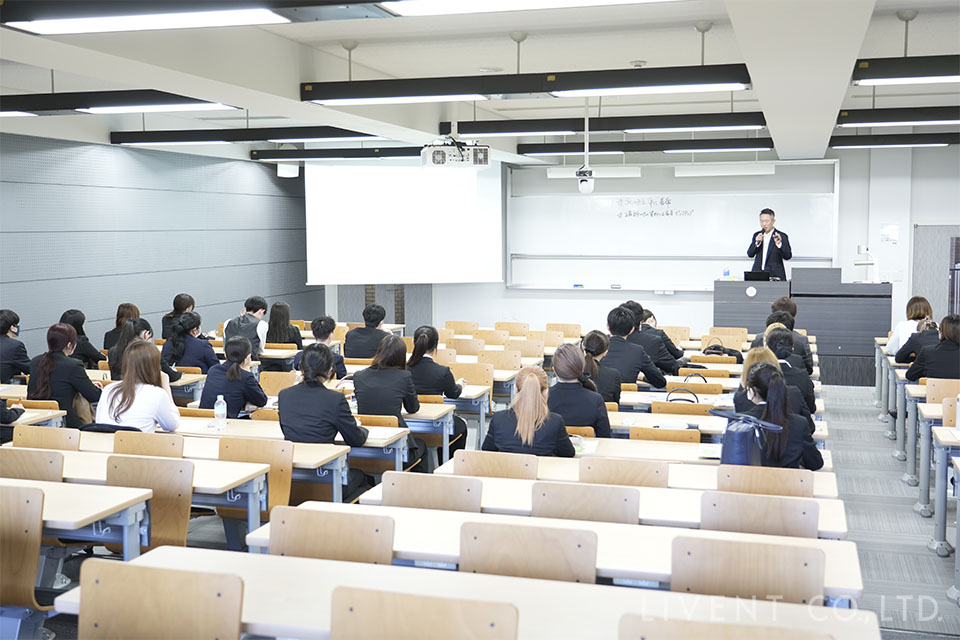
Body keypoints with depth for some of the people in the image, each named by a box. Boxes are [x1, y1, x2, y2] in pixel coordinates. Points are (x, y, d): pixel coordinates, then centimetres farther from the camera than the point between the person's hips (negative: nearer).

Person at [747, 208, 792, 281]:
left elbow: (788, 256, -9)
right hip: (758, 275, 3)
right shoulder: (757, 235, 11)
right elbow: (750, 254, 4)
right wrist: (757, 243, -13)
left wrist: (779, 244, -26)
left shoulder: (782, 236, -1)